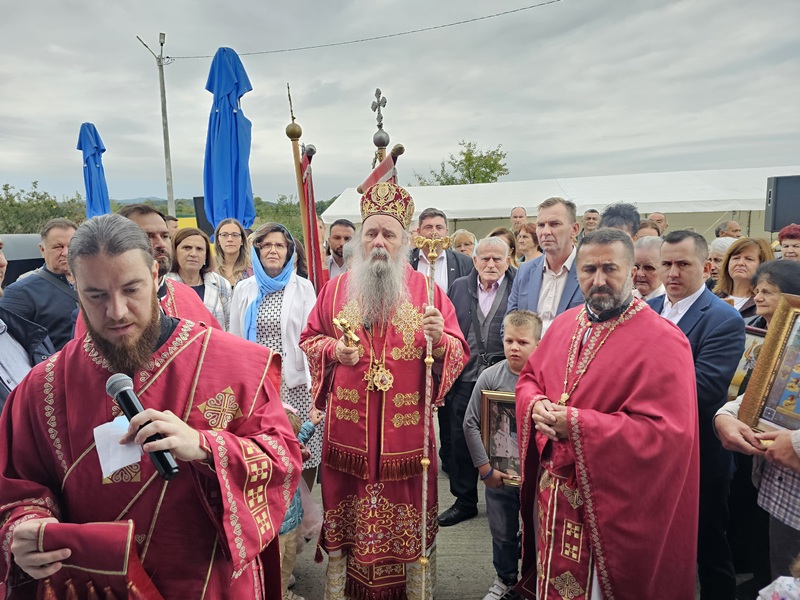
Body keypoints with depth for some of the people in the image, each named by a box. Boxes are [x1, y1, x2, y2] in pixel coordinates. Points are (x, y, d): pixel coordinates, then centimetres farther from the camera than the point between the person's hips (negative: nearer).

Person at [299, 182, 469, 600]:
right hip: (348, 427, 1)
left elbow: (459, 351, -2)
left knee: (408, 515, 9)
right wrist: (334, 350, -10)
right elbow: (309, 340, 10)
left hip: (407, 428, -1)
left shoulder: (427, 291, 0)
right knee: (347, 512, 12)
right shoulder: (335, 289, 5)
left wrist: (439, 340, -24)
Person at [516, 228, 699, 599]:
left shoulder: (662, 341, -16)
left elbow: (667, 432, -22)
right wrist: (536, 404, -11)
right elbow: (529, 378, 13)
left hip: (612, 502, -5)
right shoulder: (564, 324, 4)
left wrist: (576, 424, -24)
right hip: (552, 492, 6)